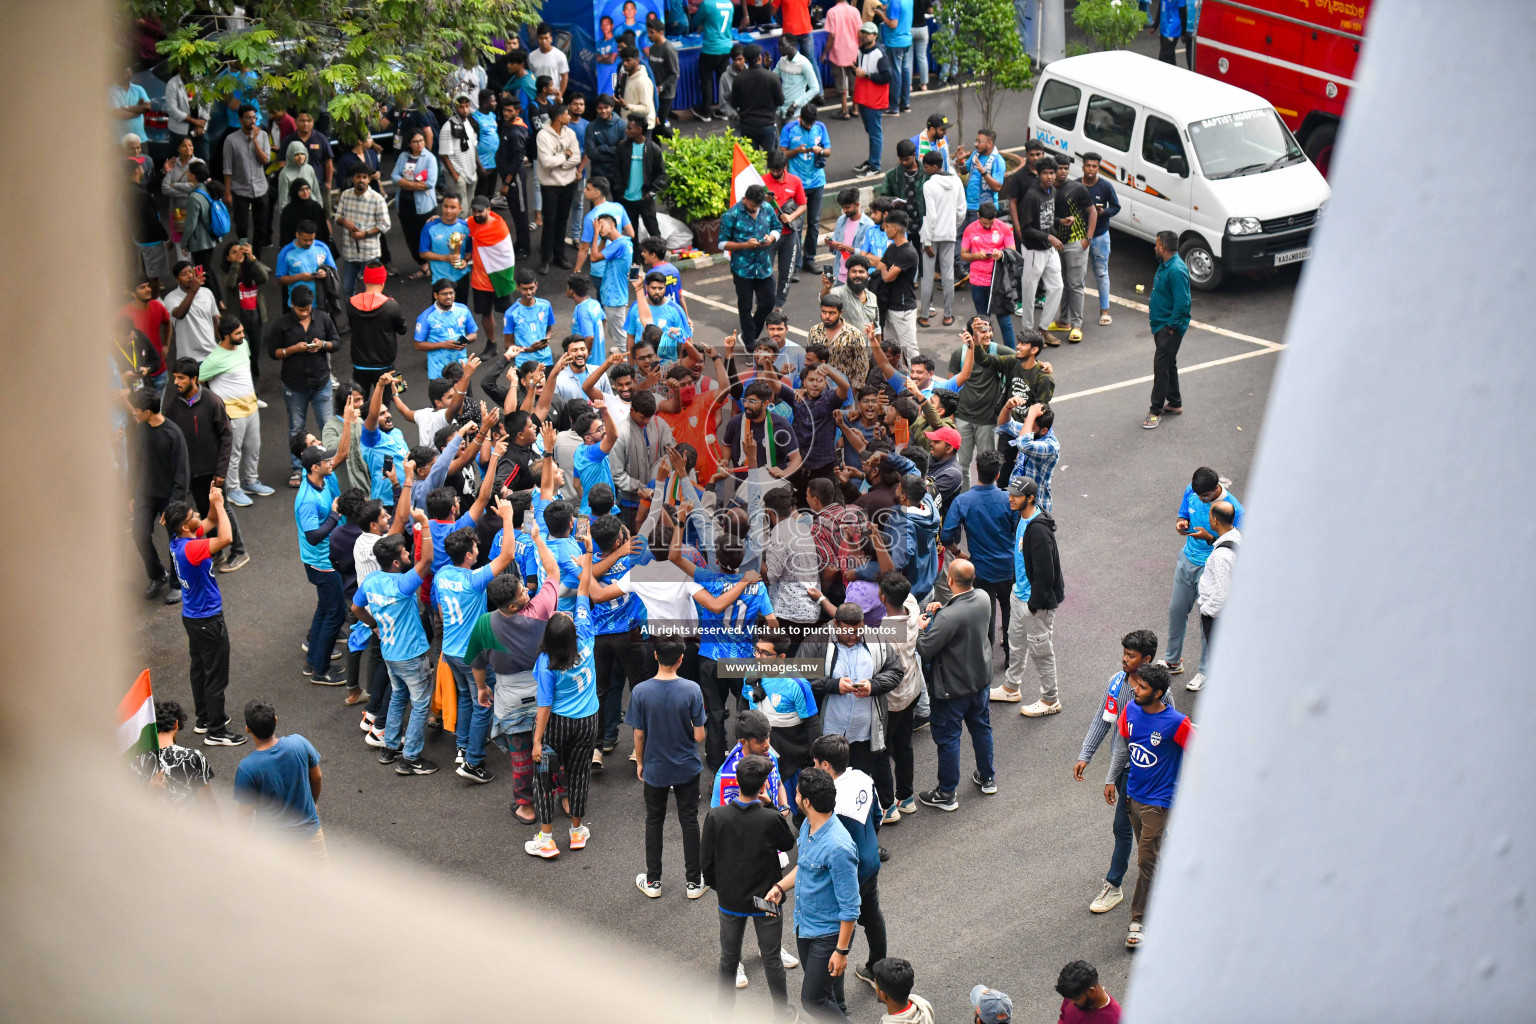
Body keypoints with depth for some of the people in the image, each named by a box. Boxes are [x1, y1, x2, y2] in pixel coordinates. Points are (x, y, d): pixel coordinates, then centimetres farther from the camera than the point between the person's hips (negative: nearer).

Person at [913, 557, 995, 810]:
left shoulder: (948, 617, -35)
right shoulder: (983, 600, -11)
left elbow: (925, 650, -27)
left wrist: (922, 628, -9)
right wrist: (941, 611, -3)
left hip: (953, 687, -7)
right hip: (981, 677, 7)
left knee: (947, 736, 8)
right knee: (981, 726, 26)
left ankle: (946, 794, 20)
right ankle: (987, 778, 43)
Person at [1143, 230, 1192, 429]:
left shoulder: (1177, 270, -25)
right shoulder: (1165, 265, 7)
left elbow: (1182, 303, -26)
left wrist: (1172, 326, -21)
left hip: (1170, 327, -11)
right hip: (1161, 324, 11)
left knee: (1161, 365, -9)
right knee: (1168, 364, 19)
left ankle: (1156, 411, -5)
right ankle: (1175, 403, 31)